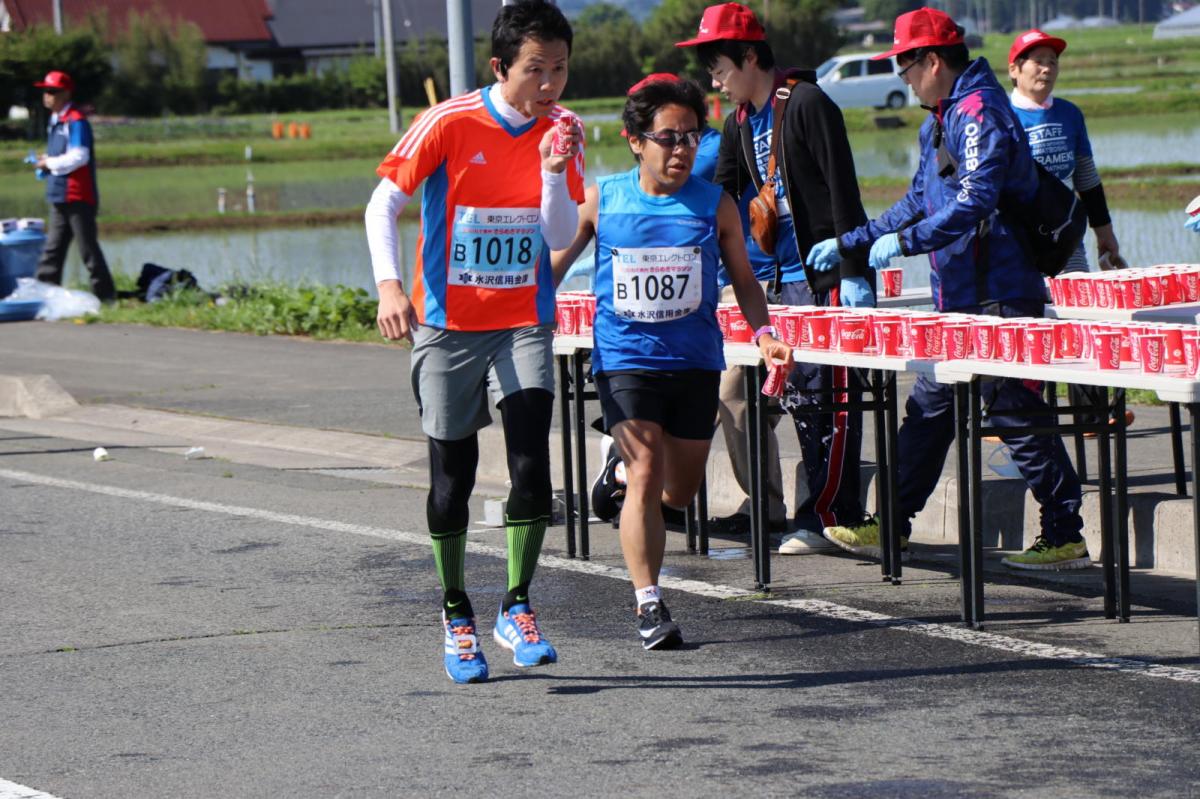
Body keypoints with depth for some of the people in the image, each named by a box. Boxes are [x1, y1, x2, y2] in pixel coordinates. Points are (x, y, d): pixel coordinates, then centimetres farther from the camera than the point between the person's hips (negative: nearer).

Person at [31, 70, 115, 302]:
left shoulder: (76, 121, -13)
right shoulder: (56, 121, 17)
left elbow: (79, 157, -22)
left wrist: (50, 163, -11)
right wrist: (47, 163, 5)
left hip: (78, 196, -10)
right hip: (60, 196, 10)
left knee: (88, 248, -4)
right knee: (52, 248, 9)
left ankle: (105, 292, 2)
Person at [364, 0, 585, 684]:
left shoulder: (562, 130, -2)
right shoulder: (450, 124, -13)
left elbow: (562, 237, -2)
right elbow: (384, 204, -7)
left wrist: (553, 168, -18)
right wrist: (389, 284, -21)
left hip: (524, 324, 2)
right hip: (447, 325, -2)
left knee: (533, 464, -12)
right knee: (452, 474, 4)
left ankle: (517, 607, 2)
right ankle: (457, 615, 21)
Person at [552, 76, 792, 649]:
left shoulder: (714, 205, 1)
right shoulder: (601, 200, -1)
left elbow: (744, 281, 9)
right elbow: (554, 263, 10)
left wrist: (762, 334, -8)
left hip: (695, 361, 2)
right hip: (624, 359, -2)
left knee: (681, 491, 11)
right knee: (645, 477, -15)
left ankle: (629, 477, 46)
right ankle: (648, 605, -10)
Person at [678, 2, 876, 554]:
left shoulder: (806, 105, -10)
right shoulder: (739, 124, 15)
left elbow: (843, 191, -15)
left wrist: (853, 274, -19)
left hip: (828, 276, -8)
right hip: (783, 278, 8)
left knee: (828, 397, -7)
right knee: (800, 395, 9)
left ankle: (828, 517, -5)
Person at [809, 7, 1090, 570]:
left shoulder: (979, 113, -16)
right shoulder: (941, 121, 17)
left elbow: (974, 202, -27)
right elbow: (921, 202, 26)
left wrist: (905, 241, -23)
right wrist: (850, 243, 26)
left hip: (996, 297, -10)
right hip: (962, 298, 10)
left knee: (1016, 414, -7)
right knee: (929, 408, 15)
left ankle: (1065, 539, -2)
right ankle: (891, 526, 23)